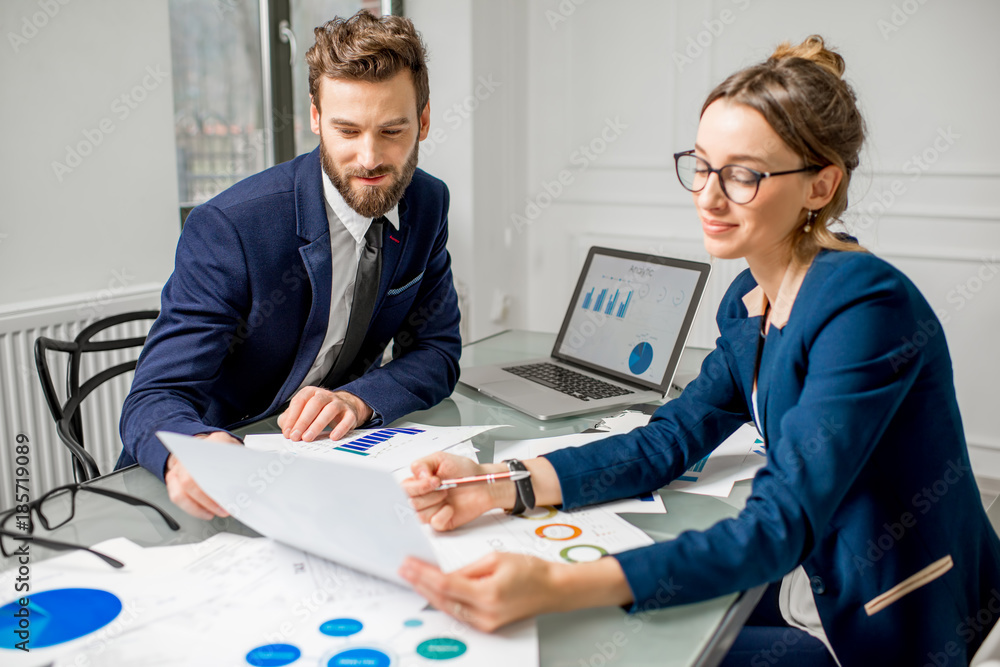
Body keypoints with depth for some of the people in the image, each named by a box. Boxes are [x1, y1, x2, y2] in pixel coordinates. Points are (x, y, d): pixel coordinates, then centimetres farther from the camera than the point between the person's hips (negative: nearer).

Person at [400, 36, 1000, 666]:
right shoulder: (750, 302, 1)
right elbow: (670, 439, -2)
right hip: (815, 593, 6)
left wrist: (558, 585, -44)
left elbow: (780, 527, -32)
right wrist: (499, 484, -15)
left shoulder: (867, 306, -26)